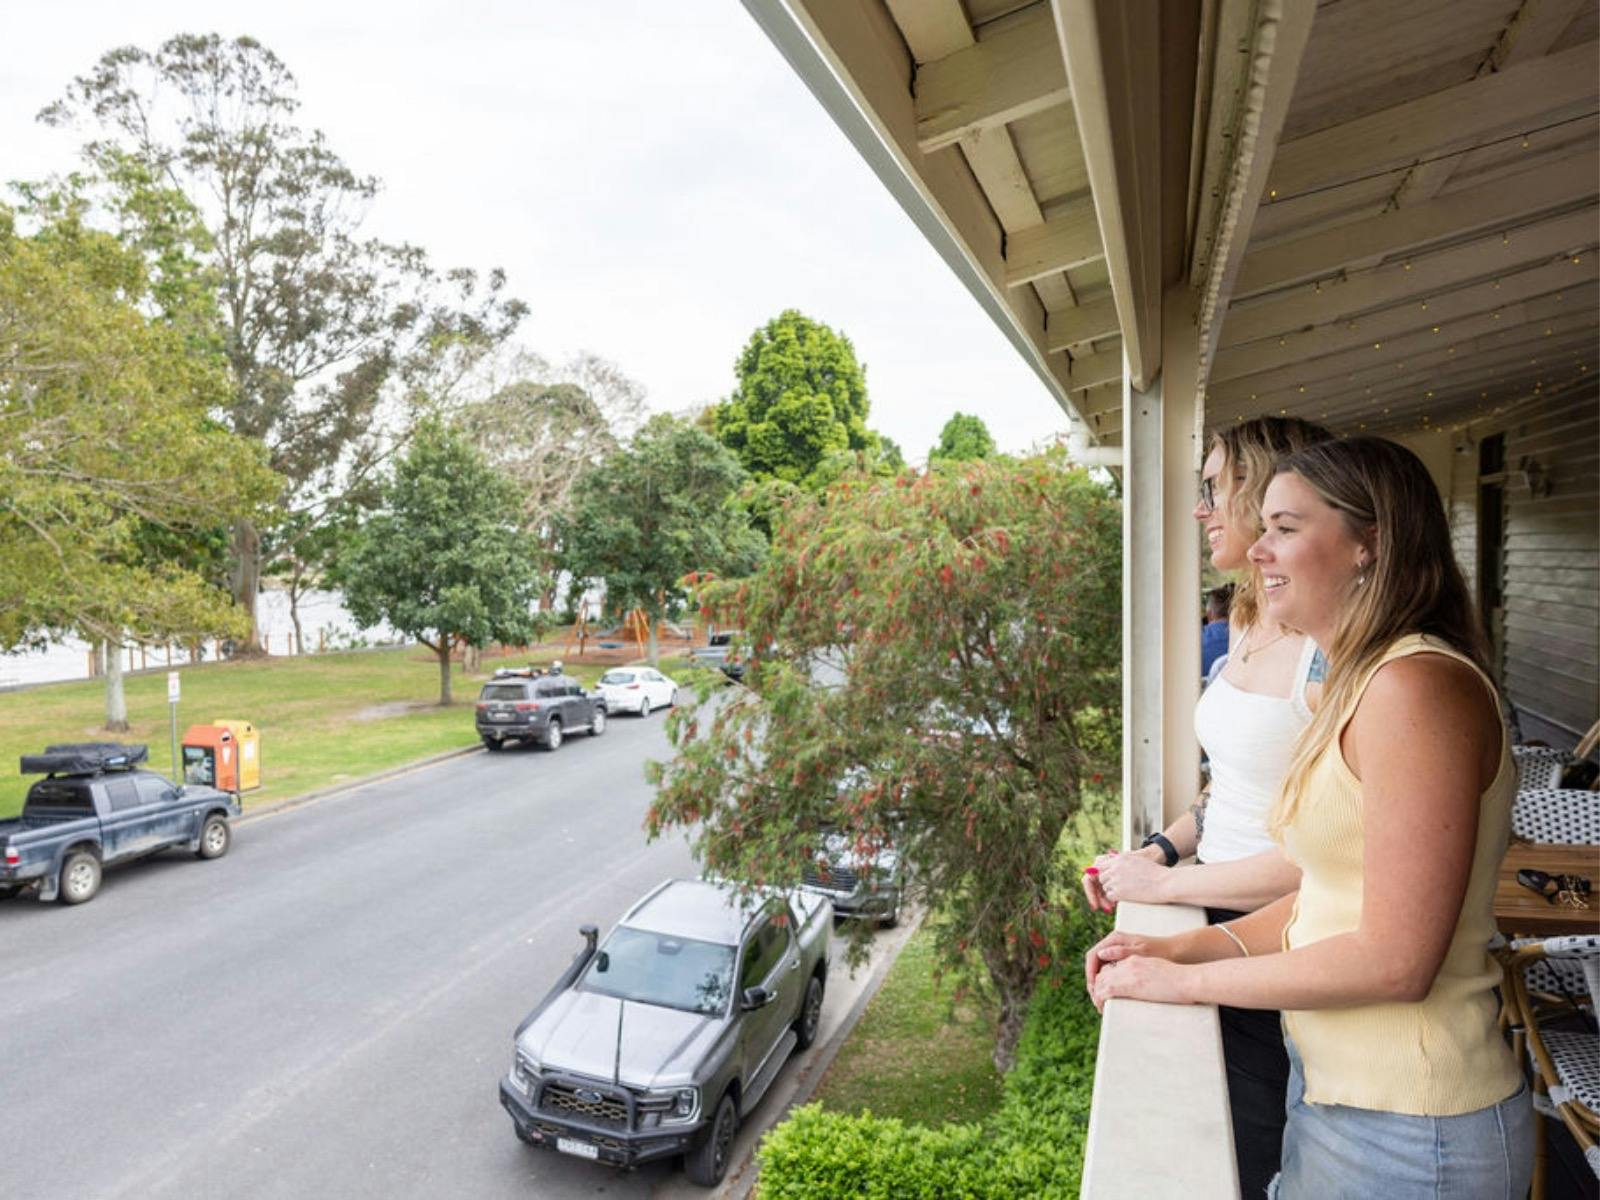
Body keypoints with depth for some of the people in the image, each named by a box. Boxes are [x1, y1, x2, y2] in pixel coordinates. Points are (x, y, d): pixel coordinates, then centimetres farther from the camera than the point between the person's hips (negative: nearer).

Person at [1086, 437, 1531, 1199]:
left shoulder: (1417, 686, -24)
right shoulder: (1357, 684, 6)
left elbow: (1395, 960, -25)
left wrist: (1184, 981, -17)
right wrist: (1182, 947, 0)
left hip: (1406, 1132, -8)